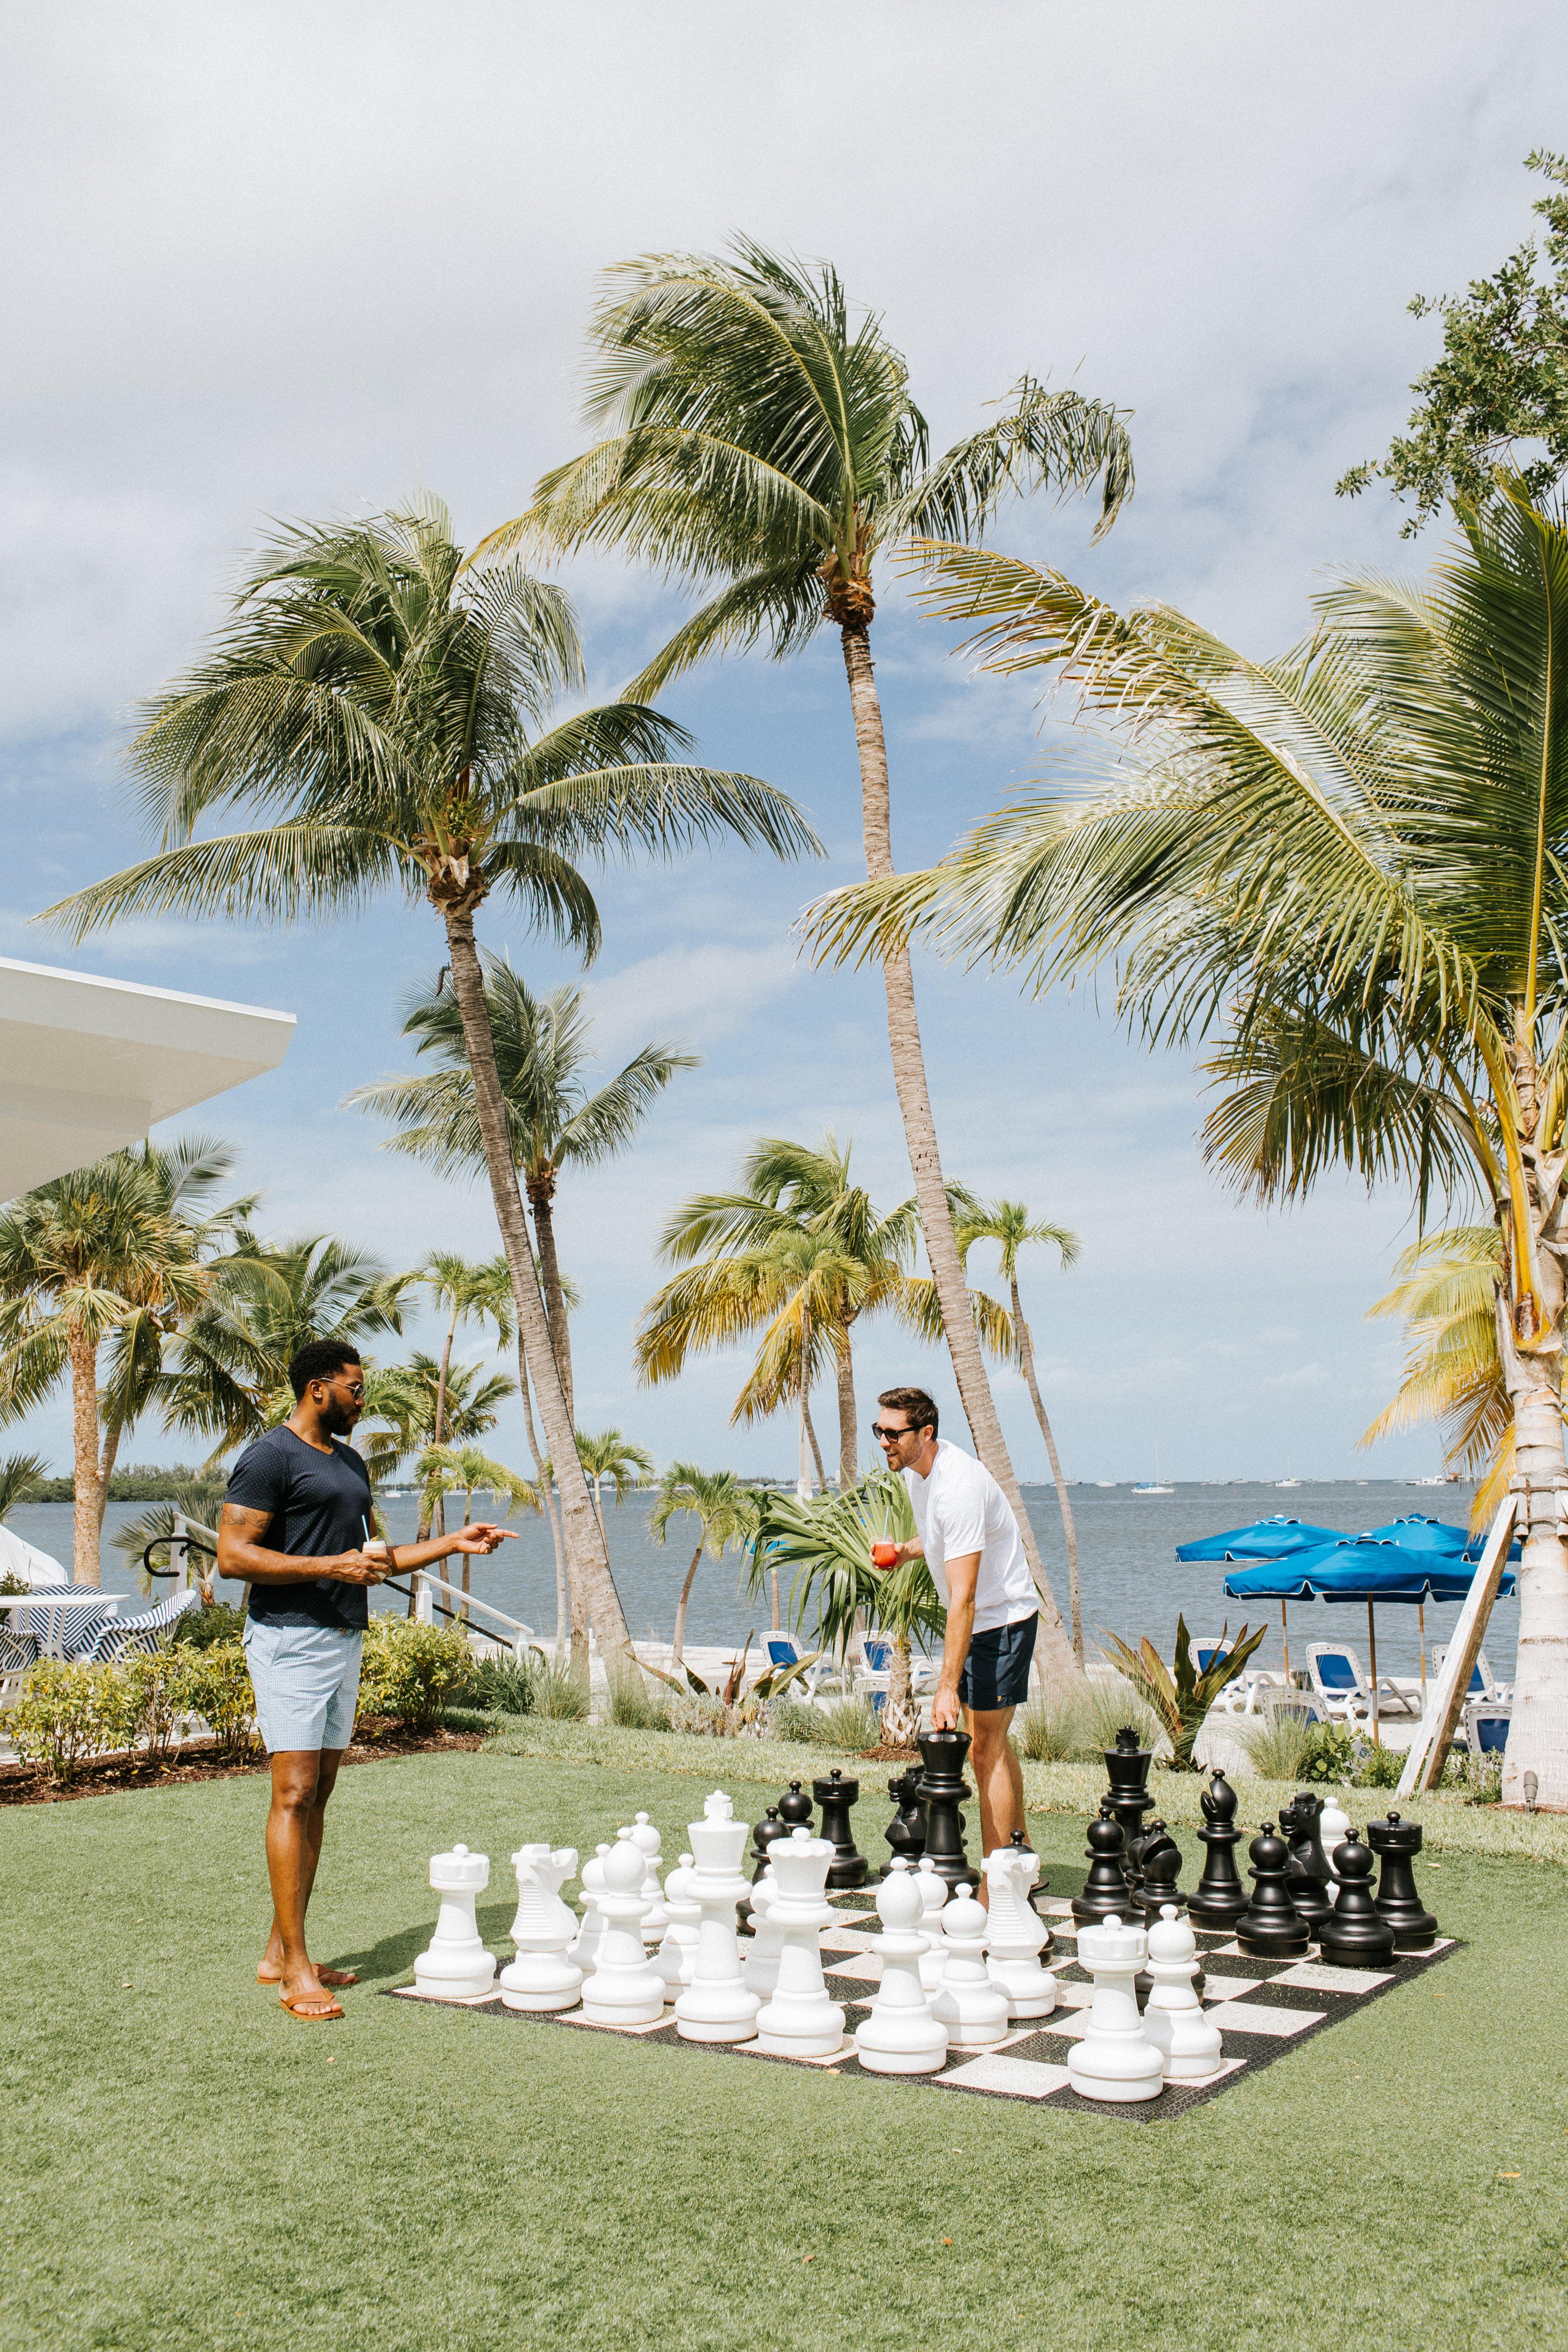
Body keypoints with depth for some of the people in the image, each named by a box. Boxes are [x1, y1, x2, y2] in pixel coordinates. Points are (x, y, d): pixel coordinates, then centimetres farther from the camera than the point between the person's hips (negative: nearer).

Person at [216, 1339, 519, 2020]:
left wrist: (451, 1543, 18)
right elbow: (232, 1556, -16)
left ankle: (278, 1952, 15)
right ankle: (296, 1971, -9)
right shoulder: (270, 1458, -8)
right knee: (294, 1792, -11)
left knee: (318, 1794, 8)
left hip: (343, 1639, 9)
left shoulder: (350, 1462, 19)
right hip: (289, 1639, -9)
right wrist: (332, 1566, -19)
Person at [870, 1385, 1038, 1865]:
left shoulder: (958, 1488, -31)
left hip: (1002, 1617, -10)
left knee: (985, 1750, -8)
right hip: (980, 1616, 10)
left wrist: (947, 1687, -35)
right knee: (992, 1742, 16)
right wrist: (907, 1551, 0)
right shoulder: (914, 1466, -1)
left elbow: (963, 1600, -33)